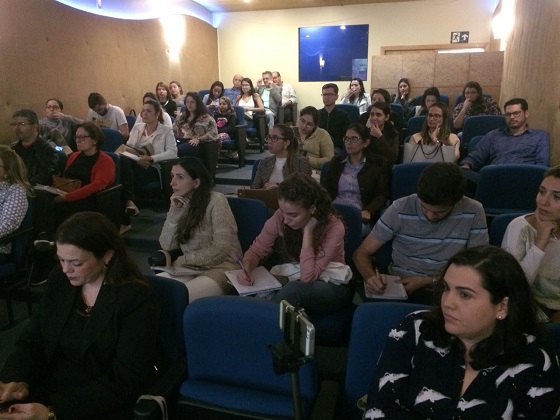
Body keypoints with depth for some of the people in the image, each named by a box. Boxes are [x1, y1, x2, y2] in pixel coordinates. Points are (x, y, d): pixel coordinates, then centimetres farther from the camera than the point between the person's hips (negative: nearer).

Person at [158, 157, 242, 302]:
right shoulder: (181, 204, 8)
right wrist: (174, 211, -9)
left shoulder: (216, 200, -12)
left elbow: (221, 250, -19)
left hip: (221, 269, -6)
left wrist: (183, 260, -12)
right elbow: (166, 246, 0)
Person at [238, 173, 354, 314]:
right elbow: (256, 250, -4)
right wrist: (246, 269, -26)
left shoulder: (334, 228, -26)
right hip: (294, 282, 3)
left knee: (294, 289, -35)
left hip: (332, 287, -3)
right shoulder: (281, 217, -15)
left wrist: (308, 230, -31)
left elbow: (308, 276, -31)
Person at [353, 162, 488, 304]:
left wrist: (428, 281, -14)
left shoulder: (473, 213, -8)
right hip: (398, 288, 0)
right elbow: (362, 253, -2)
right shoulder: (400, 209, -8)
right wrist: (370, 277, -24)